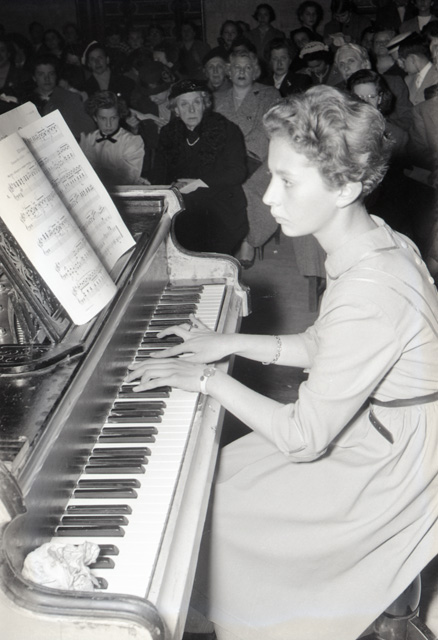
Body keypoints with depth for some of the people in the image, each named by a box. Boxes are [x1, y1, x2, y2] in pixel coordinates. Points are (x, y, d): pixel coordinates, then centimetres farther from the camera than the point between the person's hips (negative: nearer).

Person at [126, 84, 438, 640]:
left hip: (387, 481, -9)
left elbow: (302, 439, -27)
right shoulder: (374, 242, -3)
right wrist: (229, 343, 3)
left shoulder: (370, 298, -34)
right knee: (215, 475, 12)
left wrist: (208, 379, -17)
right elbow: (321, 348, 11)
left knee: (203, 513, -3)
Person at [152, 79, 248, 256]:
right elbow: (158, 177, 14)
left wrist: (200, 183, -10)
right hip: (181, 209, 3)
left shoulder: (227, 130, 6)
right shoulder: (168, 133, 16)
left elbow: (237, 172, -2)